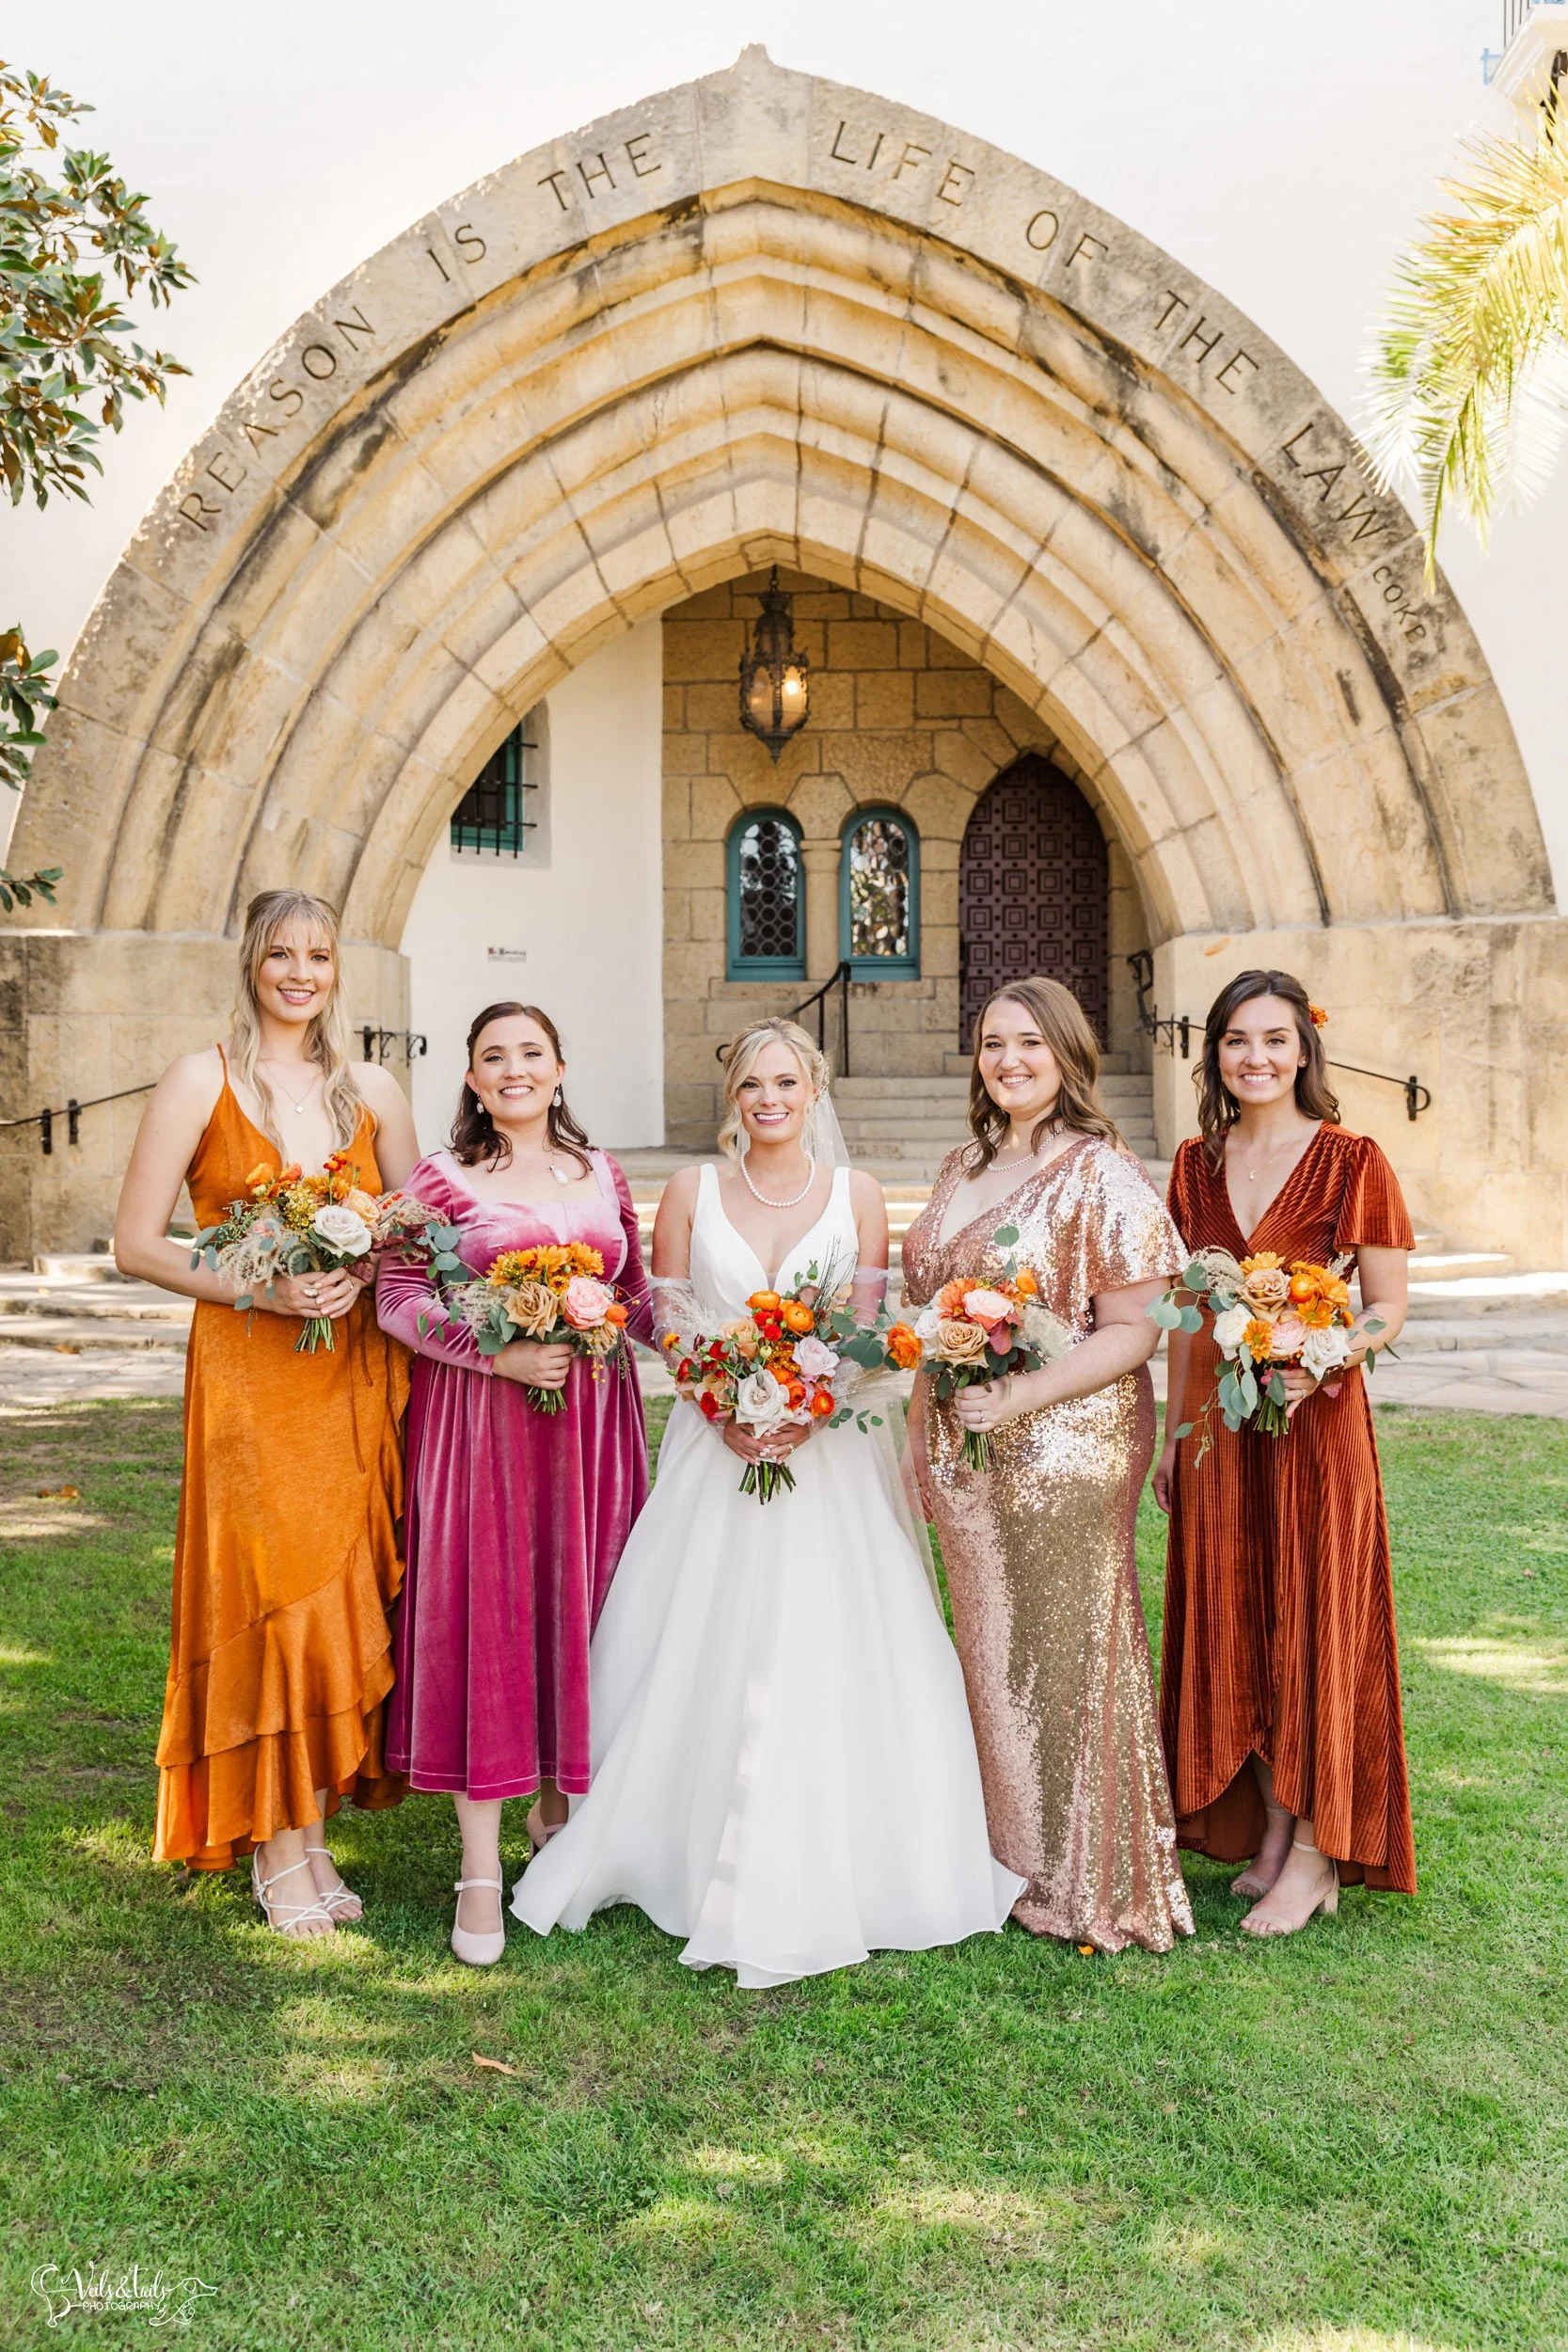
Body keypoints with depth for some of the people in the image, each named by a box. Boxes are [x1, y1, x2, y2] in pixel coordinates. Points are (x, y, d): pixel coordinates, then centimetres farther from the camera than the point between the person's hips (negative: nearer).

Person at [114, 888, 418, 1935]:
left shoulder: (373, 1088, 9)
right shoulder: (202, 1080, -2)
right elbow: (138, 1243, -5)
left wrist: (363, 1269, -8)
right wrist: (262, 1288, -17)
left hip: (358, 1370, 4)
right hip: (249, 1371, -3)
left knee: (342, 1599, 7)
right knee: (271, 1597, -2)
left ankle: (313, 1832, 21)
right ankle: (281, 1852, 13)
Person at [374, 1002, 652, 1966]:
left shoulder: (602, 1174, 11)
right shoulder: (441, 1178, -1)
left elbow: (637, 1293, 17)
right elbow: (398, 1302, -6)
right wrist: (499, 1352, -17)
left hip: (593, 1416, 4)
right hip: (481, 1416, -4)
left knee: (583, 1608, 9)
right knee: (482, 1615, -2)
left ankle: (563, 1806, 30)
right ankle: (482, 1869, 6)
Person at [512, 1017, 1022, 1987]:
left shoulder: (857, 1194, 4)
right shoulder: (692, 1190, 4)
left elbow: (869, 1332, 1)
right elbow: (668, 1324, 2)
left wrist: (809, 1413, -15)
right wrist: (725, 1411, -13)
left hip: (828, 1446, 0)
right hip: (716, 1441, 1)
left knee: (825, 1645, -2)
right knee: (702, 1646, 2)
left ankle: (818, 1871, 13)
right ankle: (696, 1857, 18)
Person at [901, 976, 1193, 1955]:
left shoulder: (1101, 1174, -11)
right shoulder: (961, 1170, 11)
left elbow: (1135, 1330, -14)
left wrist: (1018, 1396, -22)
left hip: (1067, 1447, -6)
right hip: (967, 1453, 7)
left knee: (1067, 1650, 3)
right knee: (992, 1649, 14)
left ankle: (1090, 1883, 21)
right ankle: (1012, 1856, 31)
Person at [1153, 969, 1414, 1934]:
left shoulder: (1352, 1161, -7)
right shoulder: (1197, 1164, 7)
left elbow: (1388, 1307, -7)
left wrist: (1318, 1364, -25)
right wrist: (1173, 1432, 11)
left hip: (1314, 1417, -5)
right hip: (1217, 1421, 5)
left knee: (1312, 1622, 2)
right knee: (1234, 1624, 11)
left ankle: (1316, 1855, 15)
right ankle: (1268, 1829, 26)